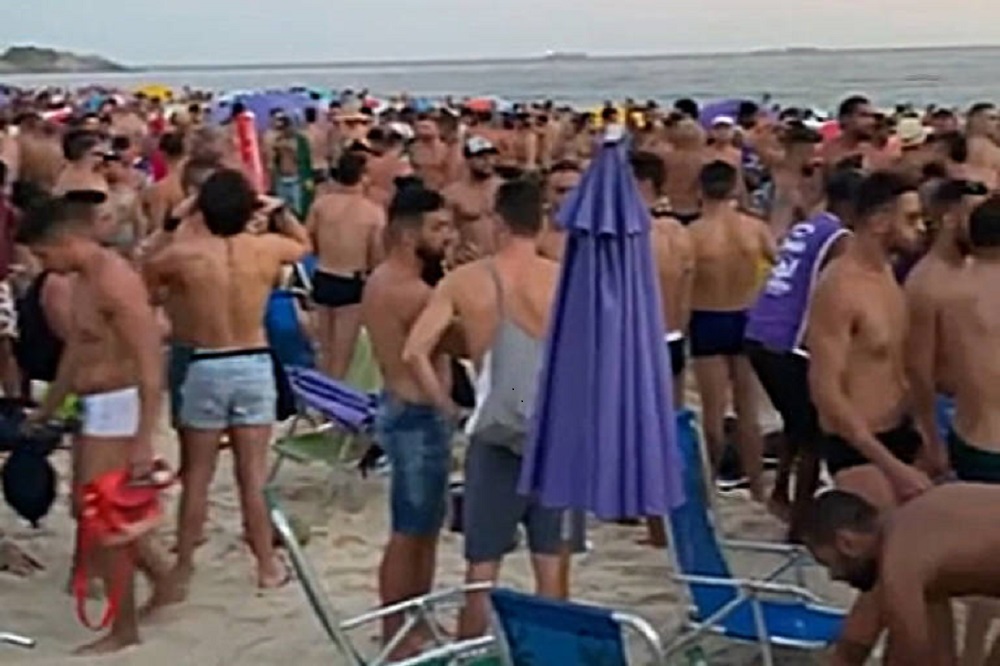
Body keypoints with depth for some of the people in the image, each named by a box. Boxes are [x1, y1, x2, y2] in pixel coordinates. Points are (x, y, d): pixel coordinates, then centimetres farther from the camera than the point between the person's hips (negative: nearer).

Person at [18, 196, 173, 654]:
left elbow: (151, 367, -24)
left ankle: (124, 629, 14)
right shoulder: (83, 280, 9)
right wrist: (44, 412, 29)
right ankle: (161, 581, 34)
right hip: (92, 408, 10)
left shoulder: (115, 282, -21)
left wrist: (143, 441, -26)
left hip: (117, 407, -10)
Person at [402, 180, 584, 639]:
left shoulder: (464, 280, -1)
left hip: (496, 435, 0)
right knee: (551, 563, 10)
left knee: (482, 566, 10)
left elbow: (415, 352, -6)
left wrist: (447, 407, 3)